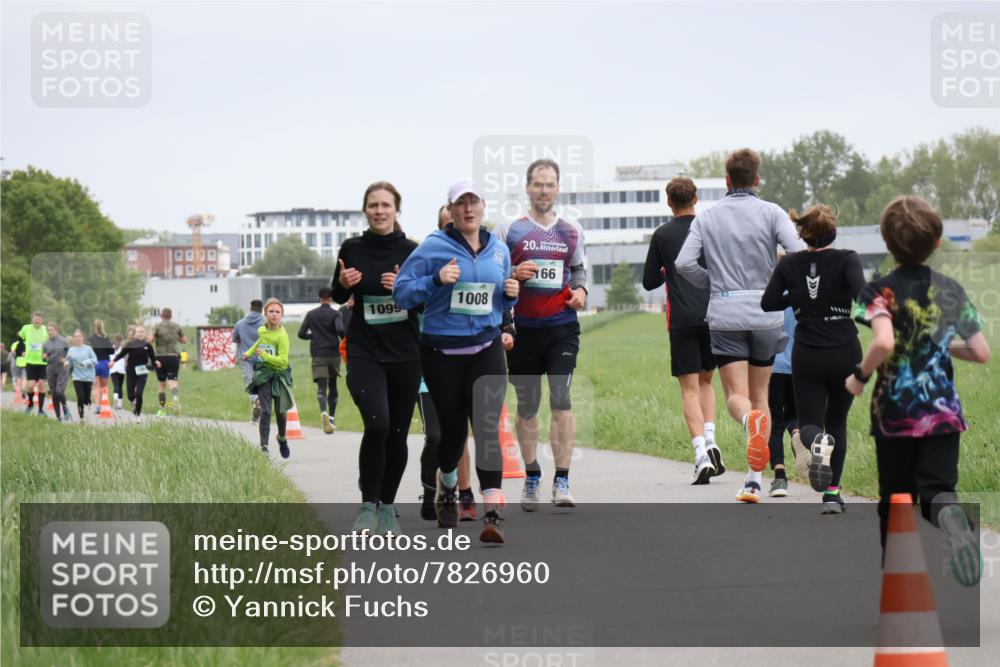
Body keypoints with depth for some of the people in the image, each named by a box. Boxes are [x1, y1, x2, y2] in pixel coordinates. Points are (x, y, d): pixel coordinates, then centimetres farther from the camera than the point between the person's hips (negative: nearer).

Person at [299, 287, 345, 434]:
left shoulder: (311, 314, 5)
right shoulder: (335, 314, -2)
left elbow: (301, 334, 4)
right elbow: (340, 330, -19)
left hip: (318, 356, 0)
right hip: (334, 354, 0)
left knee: (321, 387, -8)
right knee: (333, 385, 17)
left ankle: (324, 412, -34)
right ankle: (332, 417, 20)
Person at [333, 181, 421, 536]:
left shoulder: (411, 251, -1)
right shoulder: (352, 249, 0)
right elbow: (338, 297, 14)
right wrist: (343, 283, -8)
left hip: (405, 354, 1)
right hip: (365, 352, -1)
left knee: (397, 433, 6)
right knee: (377, 424, -20)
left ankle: (388, 506, 24)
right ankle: (368, 504, -4)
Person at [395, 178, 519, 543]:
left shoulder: (499, 250, 9)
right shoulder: (434, 247, -5)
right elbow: (402, 291, -9)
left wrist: (511, 294, -1)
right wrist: (436, 280, -23)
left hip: (486, 350, 2)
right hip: (442, 352, -2)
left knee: (487, 427, -13)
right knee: (452, 428, 8)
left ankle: (492, 514, -19)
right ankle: (447, 486, 42)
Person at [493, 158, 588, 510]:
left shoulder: (571, 232, 10)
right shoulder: (508, 230, 2)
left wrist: (580, 290, 2)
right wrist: (514, 275, -14)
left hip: (562, 326, 0)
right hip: (523, 327, 0)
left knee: (561, 399, -11)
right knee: (526, 406, 8)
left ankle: (562, 482, -10)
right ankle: (531, 478, 24)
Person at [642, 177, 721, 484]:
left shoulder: (661, 235, 1)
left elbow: (649, 282, 6)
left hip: (682, 320, -2)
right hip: (713, 316, 2)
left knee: (690, 389, -2)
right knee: (706, 381, 19)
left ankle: (702, 456, -15)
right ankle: (710, 441, 2)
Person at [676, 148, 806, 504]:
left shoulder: (707, 217, 5)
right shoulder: (771, 212, 0)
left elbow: (683, 263, -5)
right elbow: (800, 253, -13)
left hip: (724, 315, 0)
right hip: (765, 313, 0)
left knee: (736, 396, 0)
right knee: (760, 394, 11)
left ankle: (750, 419, -37)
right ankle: (754, 478, 7)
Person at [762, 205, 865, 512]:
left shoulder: (789, 264, -1)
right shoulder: (846, 259, -9)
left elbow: (768, 302, 1)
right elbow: (861, 294, -23)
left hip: (806, 356, 1)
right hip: (845, 353, -1)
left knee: (809, 424, 7)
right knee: (837, 422, 17)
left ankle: (818, 443, -31)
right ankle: (832, 493, 9)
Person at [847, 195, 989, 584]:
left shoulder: (880, 290, -7)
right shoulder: (951, 291, 4)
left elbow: (884, 342, -26)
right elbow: (982, 353, 5)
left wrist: (859, 376, -8)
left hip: (894, 414, -1)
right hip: (943, 411, 1)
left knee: (894, 499, 14)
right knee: (937, 490, -5)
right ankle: (949, 515, -41)